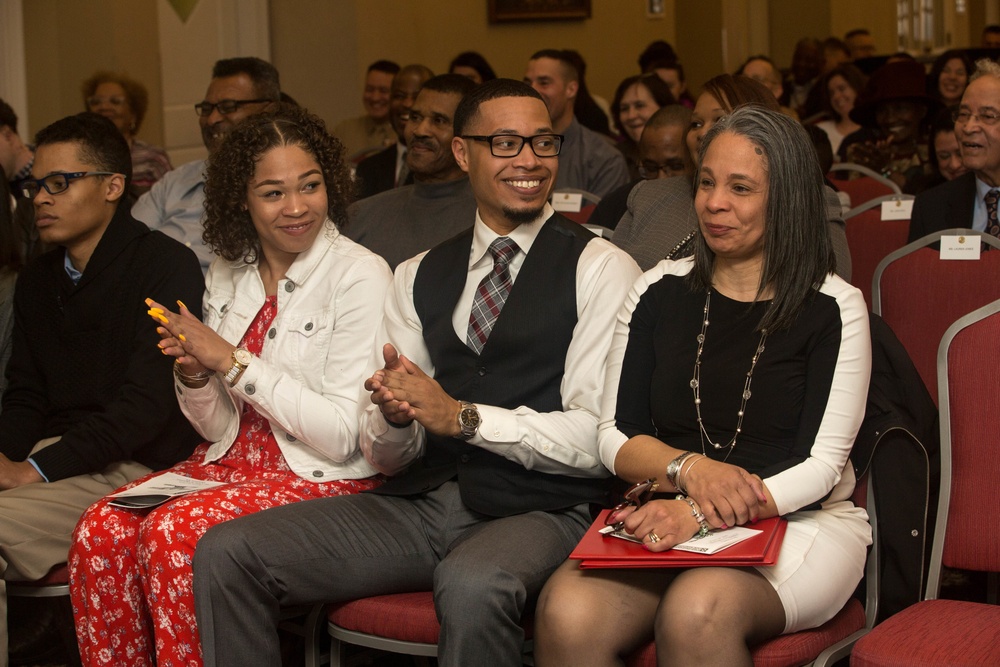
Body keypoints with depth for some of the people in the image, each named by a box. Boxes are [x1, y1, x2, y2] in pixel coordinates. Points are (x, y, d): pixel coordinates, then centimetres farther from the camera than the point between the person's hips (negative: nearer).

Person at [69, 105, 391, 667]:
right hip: (235, 461, 6)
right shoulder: (228, 275, 8)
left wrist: (233, 362, -16)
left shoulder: (359, 276, -11)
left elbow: (342, 433, -15)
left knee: (174, 532, -28)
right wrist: (193, 373, -10)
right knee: (102, 531, -18)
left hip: (327, 476, -6)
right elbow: (219, 427, 12)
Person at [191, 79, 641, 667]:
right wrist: (393, 416, -11)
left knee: (473, 585, -40)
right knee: (226, 554, -10)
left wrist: (462, 416, -16)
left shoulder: (599, 268, 1)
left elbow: (597, 441, -8)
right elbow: (386, 456, 13)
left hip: (539, 512, -5)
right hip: (419, 502, 5)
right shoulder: (419, 277, 17)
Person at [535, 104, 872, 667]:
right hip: (670, 514, 2)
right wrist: (689, 468, -13)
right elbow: (616, 437, 8)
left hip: (800, 522, -2)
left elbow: (821, 465, -5)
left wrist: (702, 514, -19)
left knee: (696, 611, -36)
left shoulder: (833, 309, 1)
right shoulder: (659, 293, 10)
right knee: (568, 612, -30)